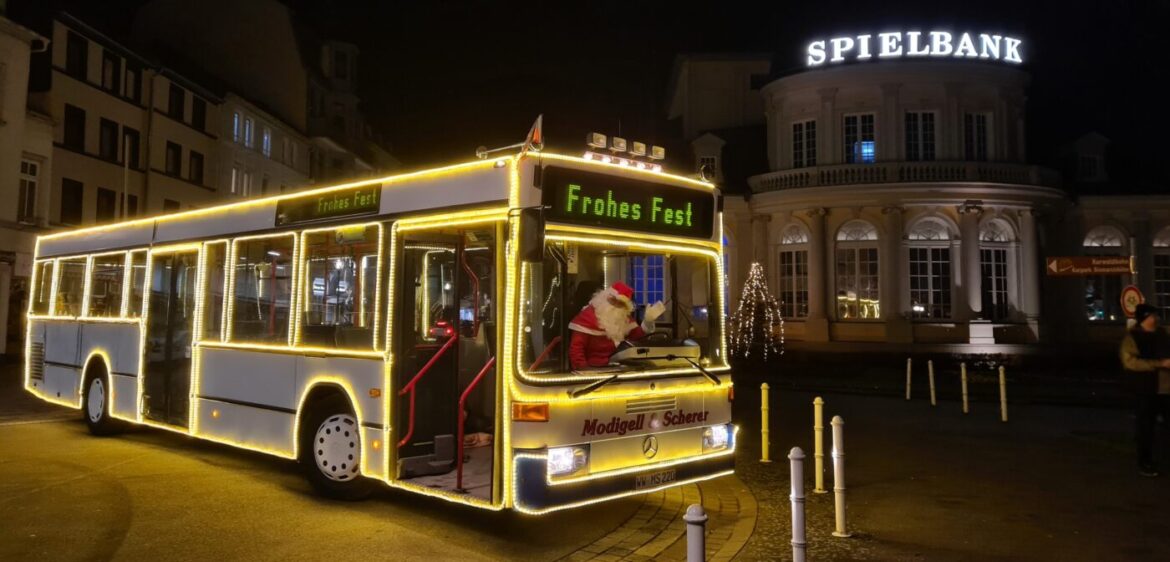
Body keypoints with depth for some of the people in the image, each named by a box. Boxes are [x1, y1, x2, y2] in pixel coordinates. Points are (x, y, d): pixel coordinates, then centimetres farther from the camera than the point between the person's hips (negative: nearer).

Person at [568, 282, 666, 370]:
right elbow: (576, 347, -13)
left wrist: (648, 321, -7)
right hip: (594, 370, -6)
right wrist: (583, 370, -25)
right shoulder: (589, 315, -7)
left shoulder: (625, 317, 14)